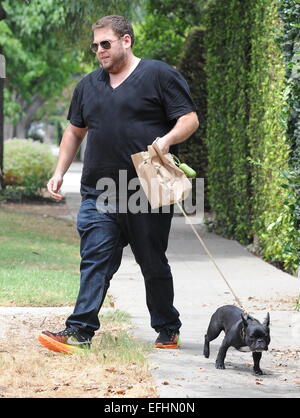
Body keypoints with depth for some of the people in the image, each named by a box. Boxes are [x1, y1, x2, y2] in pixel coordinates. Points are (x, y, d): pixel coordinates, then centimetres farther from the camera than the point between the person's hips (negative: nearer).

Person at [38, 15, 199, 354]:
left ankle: (168, 329, 20)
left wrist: (167, 139, -22)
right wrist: (59, 172, 16)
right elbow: (75, 132, 25)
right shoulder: (88, 85, 17)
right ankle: (80, 331, -10)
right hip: (98, 195, 4)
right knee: (95, 262, -5)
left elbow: (190, 119, -4)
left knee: (154, 265, 6)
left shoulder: (159, 75, 0)